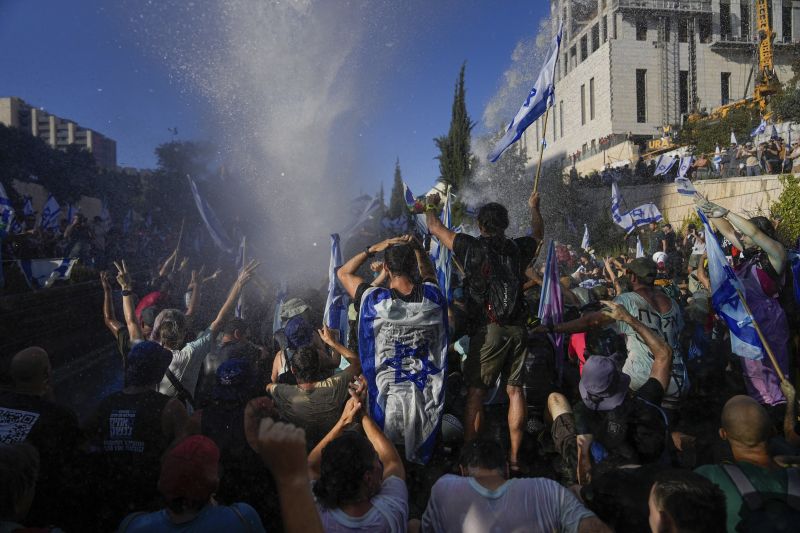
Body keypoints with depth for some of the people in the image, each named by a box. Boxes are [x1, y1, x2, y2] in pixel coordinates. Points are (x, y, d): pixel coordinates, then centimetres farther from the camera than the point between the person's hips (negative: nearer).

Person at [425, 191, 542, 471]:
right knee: (515, 390, 8)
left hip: (488, 329, -4)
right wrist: (534, 206, 48)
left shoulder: (472, 247, -2)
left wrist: (431, 205, 30)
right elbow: (538, 233, 31)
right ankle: (514, 457, 15)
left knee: (475, 392, 2)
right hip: (518, 329, 4)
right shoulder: (518, 248, 8)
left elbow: (435, 228, 10)